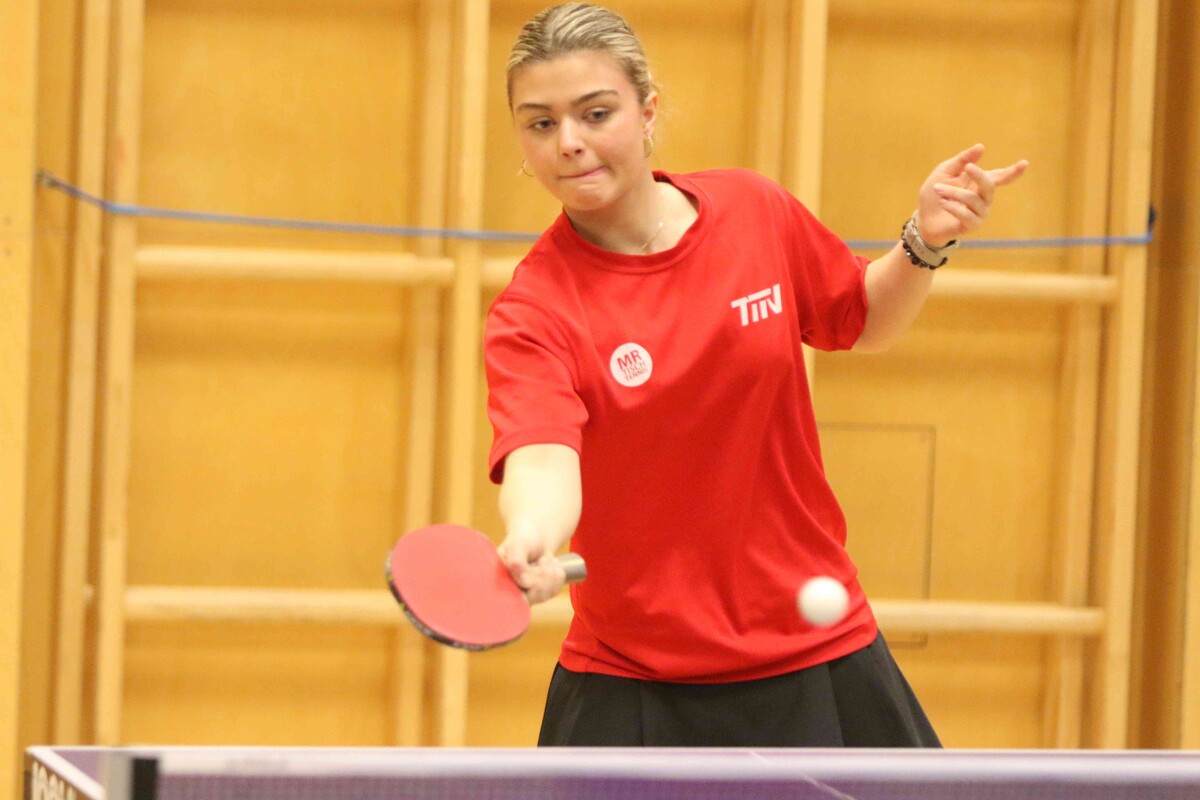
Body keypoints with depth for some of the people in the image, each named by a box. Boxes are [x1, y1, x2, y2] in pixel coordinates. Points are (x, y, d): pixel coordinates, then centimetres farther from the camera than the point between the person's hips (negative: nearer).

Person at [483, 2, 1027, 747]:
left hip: (817, 655, 3)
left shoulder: (756, 212, -4)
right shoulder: (532, 313, -15)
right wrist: (530, 542, -55)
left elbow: (863, 322, 14)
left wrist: (926, 244, -6)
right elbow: (542, 460, -32)